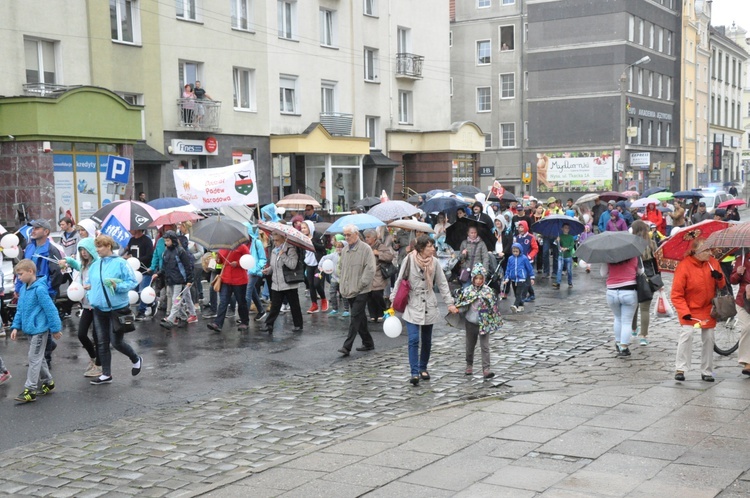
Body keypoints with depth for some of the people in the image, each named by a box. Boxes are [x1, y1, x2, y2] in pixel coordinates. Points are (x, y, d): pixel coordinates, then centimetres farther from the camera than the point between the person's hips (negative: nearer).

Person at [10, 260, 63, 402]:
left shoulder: (39, 289, -20)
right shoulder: (23, 288, 6)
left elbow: (50, 309, -18)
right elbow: (20, 309, 14)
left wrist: (55, 328, -14)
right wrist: (16, 326, 8)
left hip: (39, 329, -8)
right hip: (30, 330, 8)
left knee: (34, 359, -4)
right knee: (38, 358, 18)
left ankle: (30, 390, 0)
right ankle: (47, 382, 32)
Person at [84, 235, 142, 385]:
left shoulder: (120, 263, -11)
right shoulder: (95, 265, 8)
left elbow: (132, 282, -11)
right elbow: (90, 283, 19)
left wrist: (118, 286, -26)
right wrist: (90, 296, 2)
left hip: (117, 308, -6)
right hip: (99, 309, 6)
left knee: (116, 341, -1)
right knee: (102, 343, 8)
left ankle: (136, 360, 26)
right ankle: (106, 374, 18)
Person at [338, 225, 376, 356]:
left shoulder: (365, 249, -10)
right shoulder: (345, 250, 12)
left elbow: (370, 269, -14)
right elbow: (341, 267, 24)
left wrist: (360, 284, -16)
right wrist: (342, 284, 13)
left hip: (361, 291, -7)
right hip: (349, 290, 7)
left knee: (355, 318, -10)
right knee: (360, 317, 14)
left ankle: (347, 346, -14)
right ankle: (368, 343, 24)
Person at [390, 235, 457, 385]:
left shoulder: (434, 262, -2)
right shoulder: (410, 260, -10)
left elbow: (442, 283, 4)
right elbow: (400, 280, -2)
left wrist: (450, 303, -1)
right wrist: (393, 300, -2)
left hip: (429, 306, 3)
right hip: (412, 306, -3)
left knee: (427, 340, 12)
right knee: (413, 339, -13)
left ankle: (423, 368, 27)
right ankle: (415, 373, -14)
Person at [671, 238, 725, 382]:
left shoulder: (712, 262, -2)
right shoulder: (683, 266, -18)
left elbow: (721, 286, 8)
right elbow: (676, 294, -16)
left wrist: (719, 277, -15)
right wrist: (684, 312, -25)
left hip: (708, 309, 5)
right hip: (690, 309, -5)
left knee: (709, 338, 6)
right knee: (687, 333, -20)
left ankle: (707, 371, 19)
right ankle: (680, 369, -10)